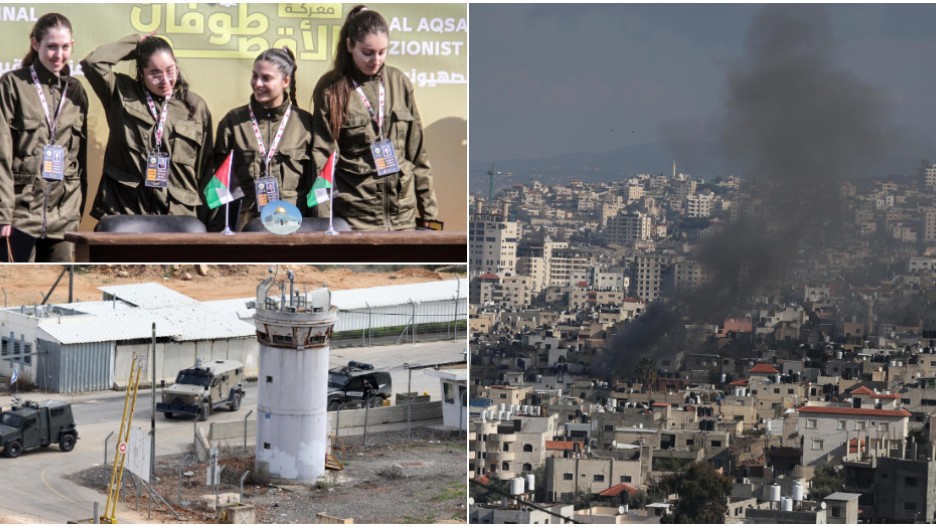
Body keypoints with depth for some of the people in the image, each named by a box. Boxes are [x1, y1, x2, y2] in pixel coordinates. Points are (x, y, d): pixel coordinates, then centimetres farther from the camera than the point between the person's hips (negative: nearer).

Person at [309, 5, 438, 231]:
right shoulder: (330, 88, 1)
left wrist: (429, 210, 10)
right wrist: (324, 219, -10)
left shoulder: (398, 82, 11)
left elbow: (417, 151, 14)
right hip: (354, 216, -3)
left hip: (403, 213, 3)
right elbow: (322, 156, -1)